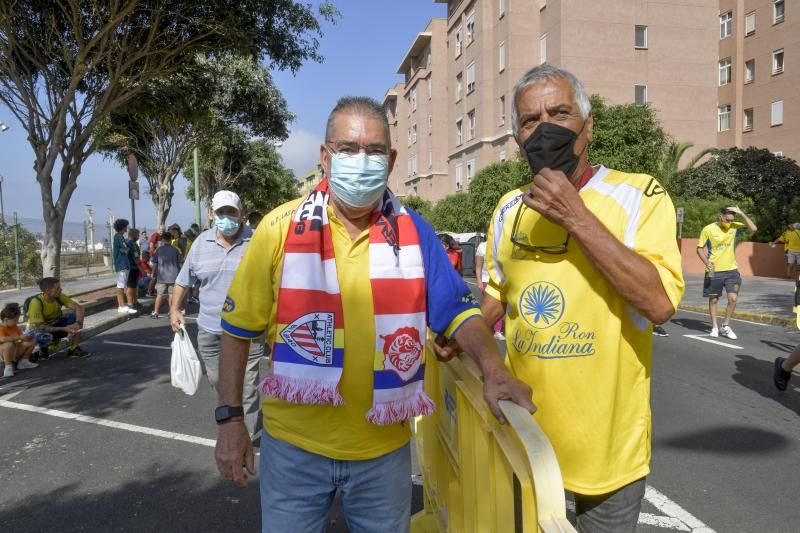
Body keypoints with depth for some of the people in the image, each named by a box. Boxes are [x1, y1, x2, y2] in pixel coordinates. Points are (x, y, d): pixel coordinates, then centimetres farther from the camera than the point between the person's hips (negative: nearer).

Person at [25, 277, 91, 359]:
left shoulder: (59, 296, -15)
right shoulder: (36, 302, -29)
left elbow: (79, 307, -20)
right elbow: (39, 327, -33)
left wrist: (78, 323, -39)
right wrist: (64, 329, -39)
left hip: (55, 324, 6)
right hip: (37, 330, -6)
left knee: (76, 315, -17)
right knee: (45, 338, -41)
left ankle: (74, 349, -11)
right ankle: (43, 347, -2)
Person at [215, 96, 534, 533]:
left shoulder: (414, 231, -3)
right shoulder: (280, 229, -8)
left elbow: (456, 311, -1)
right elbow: (239, 328, -3)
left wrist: (492, 369, -19)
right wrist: (229, 418, -5)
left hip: (385, 447, 2)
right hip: (293, 444, -1)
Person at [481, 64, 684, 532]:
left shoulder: (640, 195, -11)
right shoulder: (509, 208, 3)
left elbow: (660, 303, -25)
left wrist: (575, 217, -26)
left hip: (607, 441, -3)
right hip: (523, 429, 4)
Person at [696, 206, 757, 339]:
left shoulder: (735, 227, -1)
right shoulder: (708, 229, -8)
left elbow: (753, 228, -13)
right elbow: (700, 248, -3)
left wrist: (741, 213, -17)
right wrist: (707, 262, -18)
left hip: (731, 270, 2)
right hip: (714, 271, -1)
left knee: (733, 298, -8)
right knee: (713, 299, 9)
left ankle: (725, 326, 11)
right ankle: (714, 327, 23)